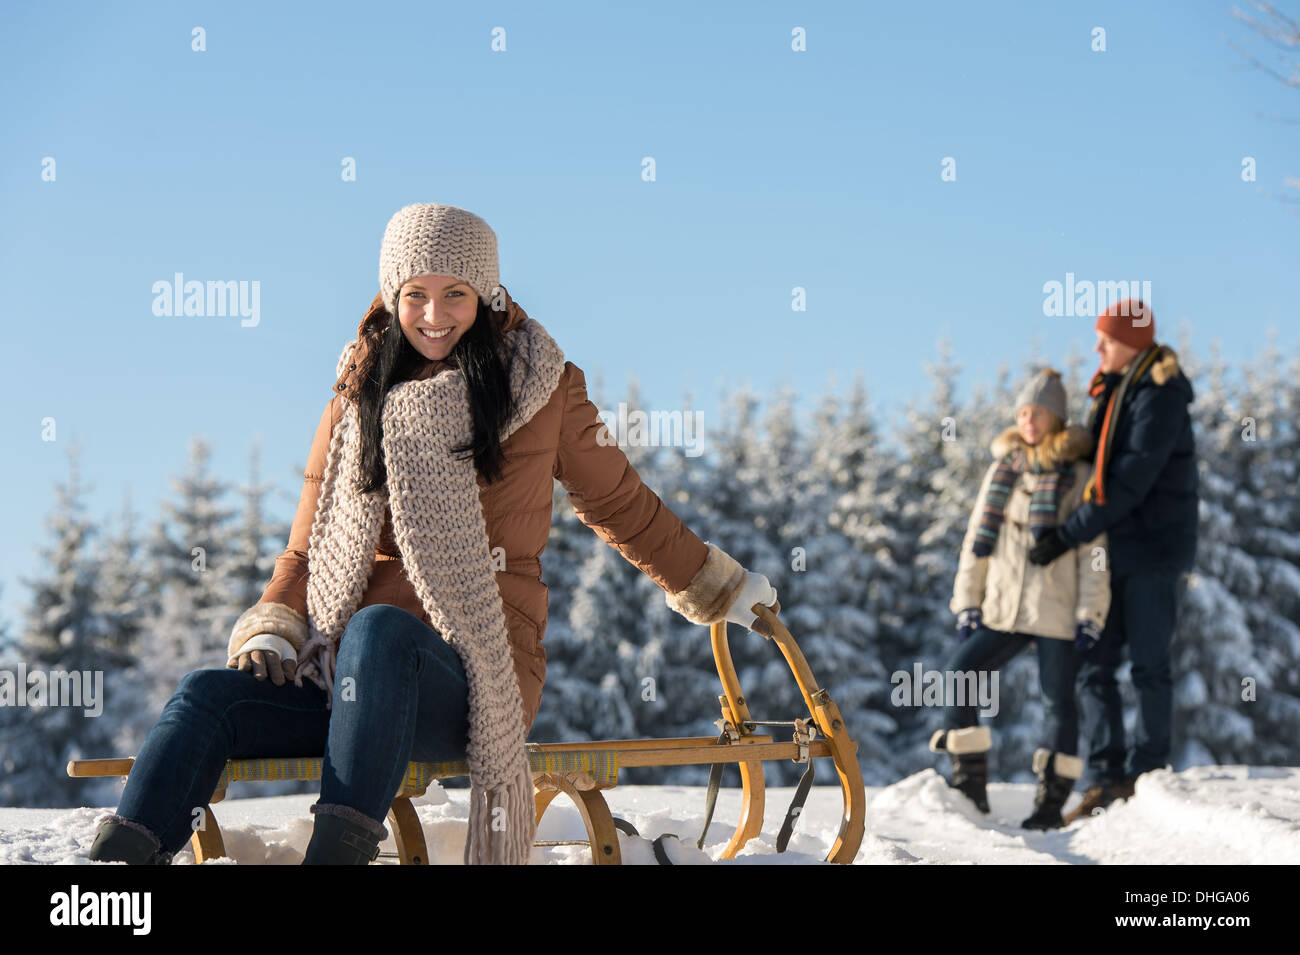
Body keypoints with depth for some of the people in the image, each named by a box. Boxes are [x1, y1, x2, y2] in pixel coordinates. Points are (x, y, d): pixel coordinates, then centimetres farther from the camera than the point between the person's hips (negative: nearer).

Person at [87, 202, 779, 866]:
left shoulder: (545, 388, 6)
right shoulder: (357, 400, 14)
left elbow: (622, 506, 20)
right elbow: (307, 548, 17)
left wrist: (727, 591, 30)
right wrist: (268, 635, -2)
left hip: (475, 686, -4)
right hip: (347, 685, 4)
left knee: (378, 630, -37)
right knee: (206, 697, -23)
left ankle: (340, 847, -48)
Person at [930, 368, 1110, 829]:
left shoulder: (1079, 475, -1)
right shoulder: (1002, 469, 12)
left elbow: (1093, 550, -3)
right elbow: (976, 540, 14)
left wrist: (1090, 615, -10)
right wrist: (967, 604, 8)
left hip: (1056, 611, -4)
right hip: (1004, 609, 4)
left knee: (1057, 699, -2)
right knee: (957, 675, -9)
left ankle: (1051, 800, 7)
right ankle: (970, 782, -5)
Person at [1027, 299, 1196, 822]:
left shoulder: (1159, 399, -17)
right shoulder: (1111, 390, 10)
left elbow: (1129, 483, -23)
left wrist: (1067, 536, -23)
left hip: (1155, 549, -8)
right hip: (1116, 551, 8)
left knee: (1149, 666, 0)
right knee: (1094, 664, 3)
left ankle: (1145, 777, 10)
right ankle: (1106, 779, 6)